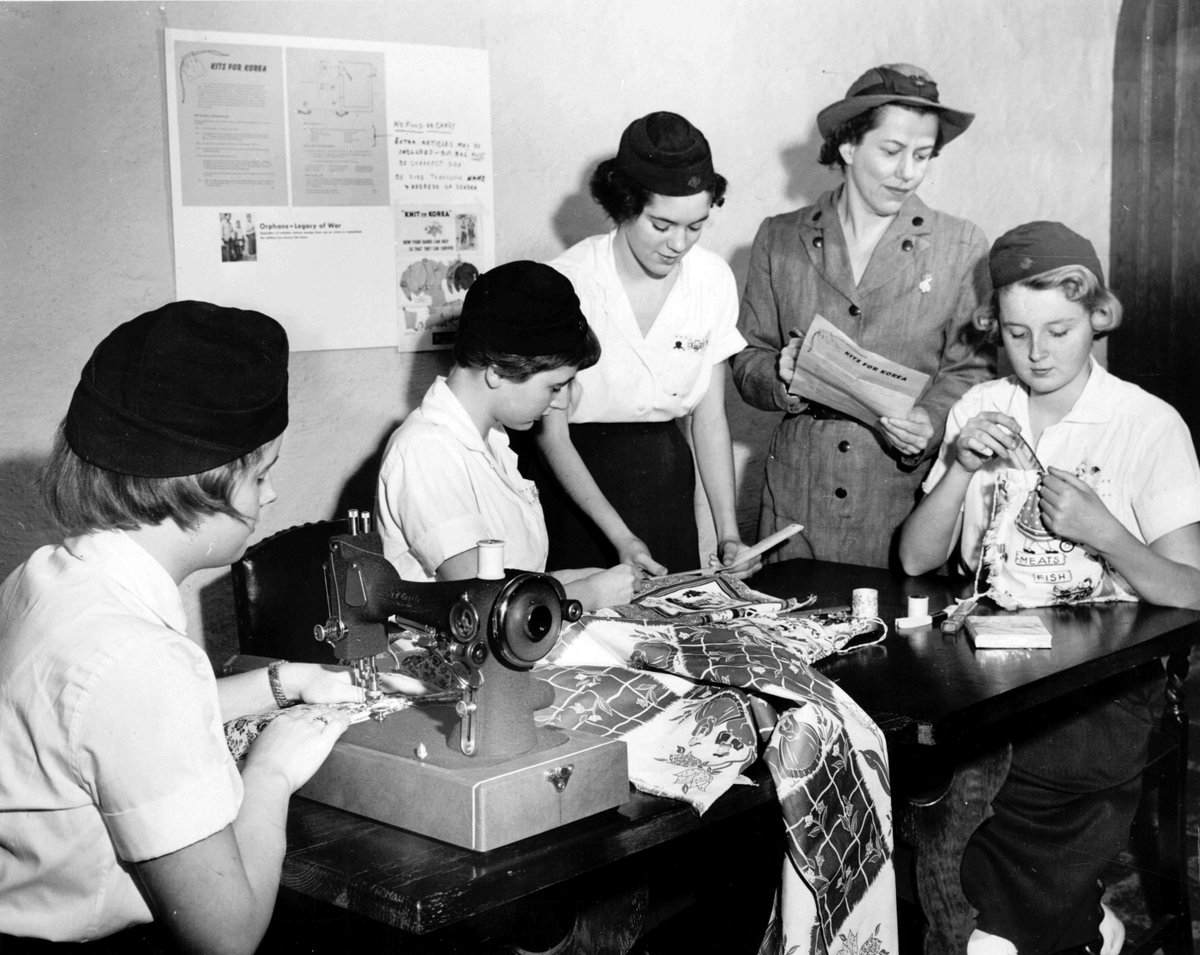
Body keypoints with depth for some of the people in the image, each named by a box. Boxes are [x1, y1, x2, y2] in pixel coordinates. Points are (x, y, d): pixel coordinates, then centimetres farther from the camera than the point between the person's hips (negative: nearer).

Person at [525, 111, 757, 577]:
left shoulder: (713, 279, -5)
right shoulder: (569, 282, -18)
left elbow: (710, 417, 1)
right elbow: (551, 433, -14)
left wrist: (728, 533, -8)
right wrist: (621, 537, -20)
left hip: (666, 477, 4)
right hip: (575, 484, -3)